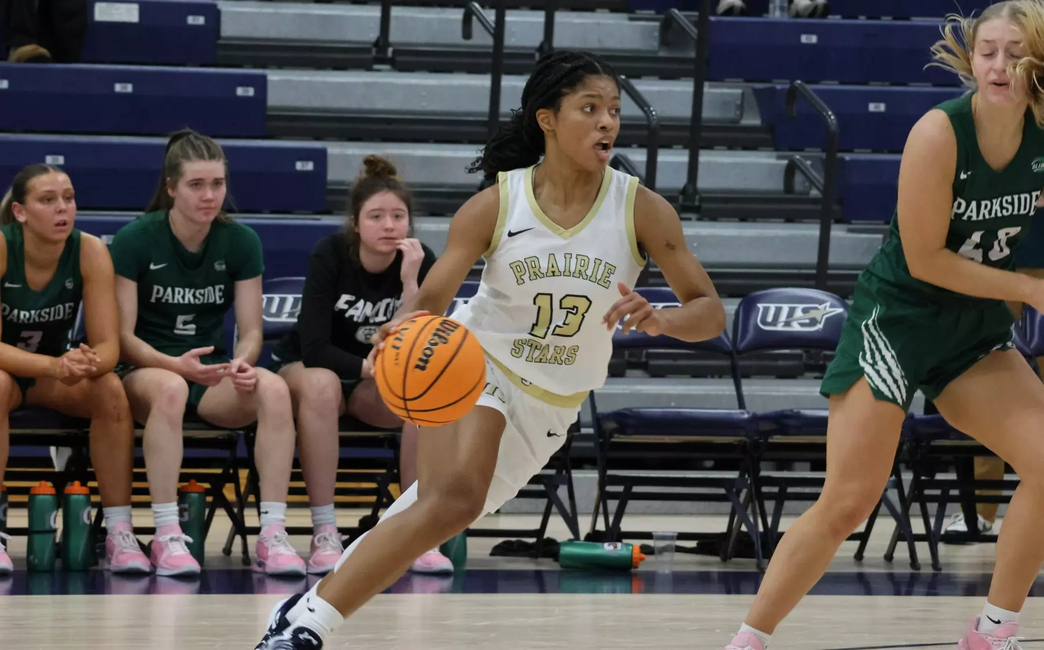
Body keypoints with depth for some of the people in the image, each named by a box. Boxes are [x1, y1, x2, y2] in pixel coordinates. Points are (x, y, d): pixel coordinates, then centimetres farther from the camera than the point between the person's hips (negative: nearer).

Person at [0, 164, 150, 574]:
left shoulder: (90, 252, -16)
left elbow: (108, 346, -16)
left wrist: (87, 363, -41)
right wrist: (54, 366, -44)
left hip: (55, 374, 3)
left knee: (110, 388, -27)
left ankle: (119, 532, -23)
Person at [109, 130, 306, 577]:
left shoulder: (240, 242, 1)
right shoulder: (135, 241, -8)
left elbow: (250, 331, 3)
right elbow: (123, 336, -8)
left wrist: (242, 363, -22)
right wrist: (175, 364, -26)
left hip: (213, 377, 3)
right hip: (144, 372, -3)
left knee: (274, 388, -31)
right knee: (170, 388, -40)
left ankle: (273, 535, -32)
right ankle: (167, 536, -38)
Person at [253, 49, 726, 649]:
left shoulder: (643, 211, -10)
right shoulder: (495, 205, -12)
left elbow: (710, 311, -9)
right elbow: (433, 297, -11)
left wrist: (659, 320, -32)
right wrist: (407, 325, -36)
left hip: (549, 406, 4)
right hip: (475, 369, -4)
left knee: (445, 508, 3)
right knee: (455, 498, -29)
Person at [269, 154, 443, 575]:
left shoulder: (421, 261, -14)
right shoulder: (330, 254, -20)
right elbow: (314, 349, -26)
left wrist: (410, 281, -31)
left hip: (374, 385, 3)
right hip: (303, 367, -3)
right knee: (321, 384, -39)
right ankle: (324, 535, -37)